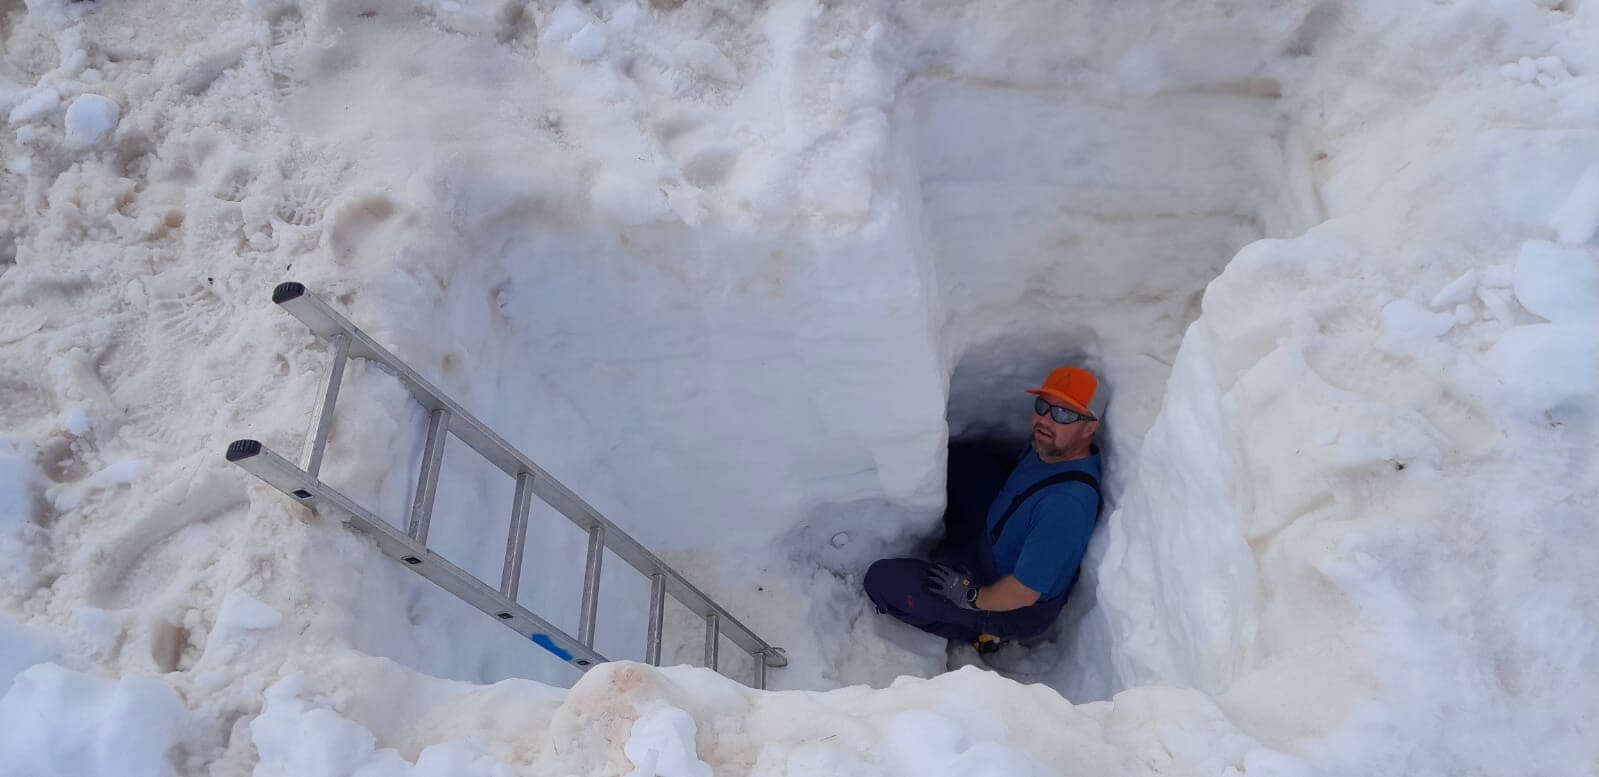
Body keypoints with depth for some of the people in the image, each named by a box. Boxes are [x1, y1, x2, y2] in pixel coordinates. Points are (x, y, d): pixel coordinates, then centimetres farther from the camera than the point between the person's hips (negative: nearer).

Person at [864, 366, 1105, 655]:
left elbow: (1023, 595, -33)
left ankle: (972, 631, 6)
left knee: (880, 579, -12)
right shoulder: (1051, 446, -12)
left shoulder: (1067, 504, -39)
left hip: (1013, 609, -9)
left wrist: (969, 596, -18)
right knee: (966, 456, 10)